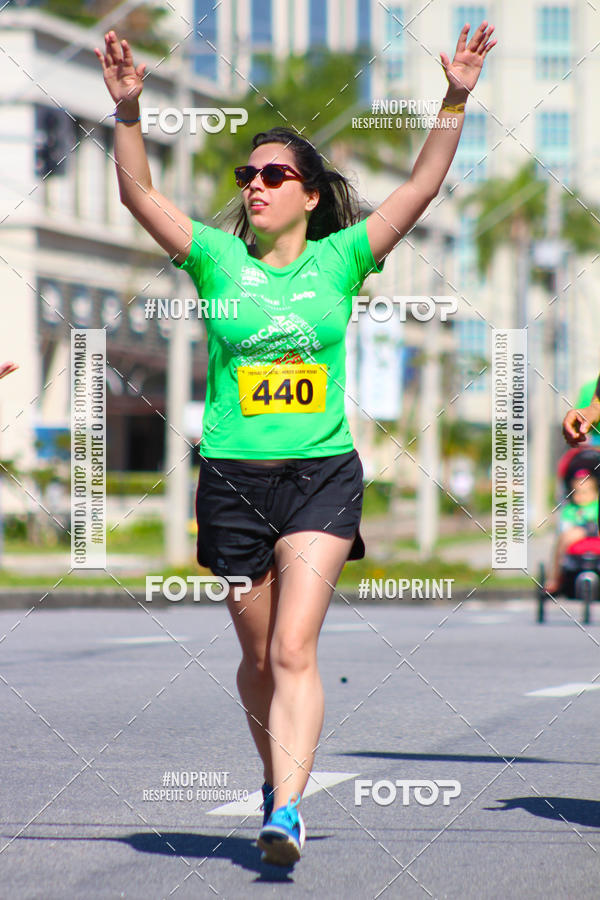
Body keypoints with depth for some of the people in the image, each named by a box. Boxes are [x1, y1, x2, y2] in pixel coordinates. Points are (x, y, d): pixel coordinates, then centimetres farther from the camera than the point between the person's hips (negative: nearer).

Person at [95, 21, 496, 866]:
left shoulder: (340, 259, 3)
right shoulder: (218, 258, 4)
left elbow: (421, 187, -2)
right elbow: (139, 195, -5)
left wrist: (456, 100, -11)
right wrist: (128, 110, -19)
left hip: (323, 475, -1)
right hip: (233, 476, 2)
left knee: (295, 650, -14)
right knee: (259, 656, 11)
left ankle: (288, 808, -21)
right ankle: (277, 776, 34)